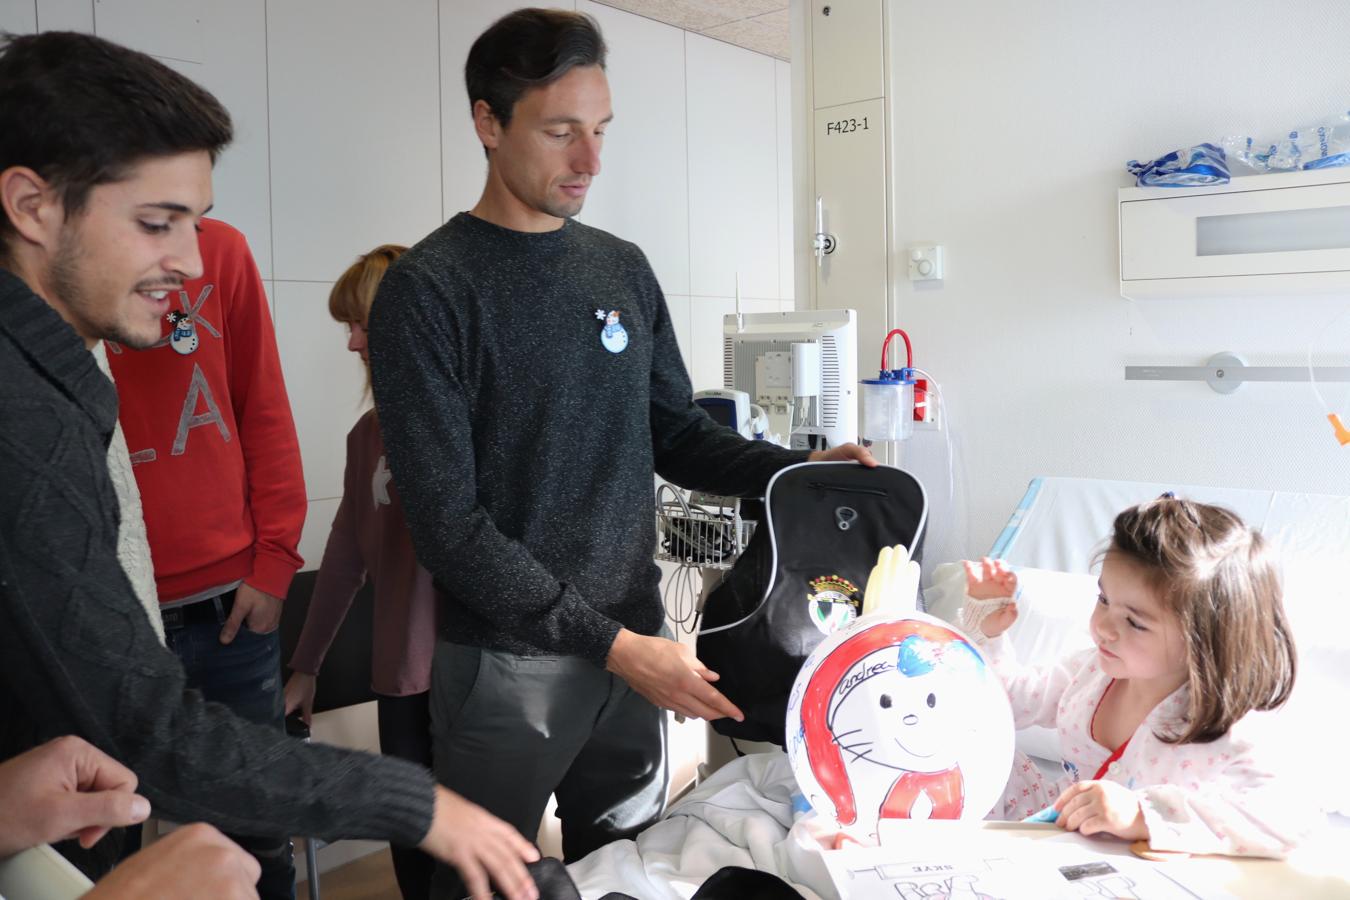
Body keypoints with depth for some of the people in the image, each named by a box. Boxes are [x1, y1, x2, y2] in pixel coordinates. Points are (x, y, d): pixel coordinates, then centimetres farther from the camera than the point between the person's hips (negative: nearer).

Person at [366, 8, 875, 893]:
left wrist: (803, 469, -6)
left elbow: (678, 437, 11)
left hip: (634, 644, 5)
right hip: (509, 665, -5)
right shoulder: (427, 291, -11)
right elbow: (448, 520, -16)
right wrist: (608, 644, -20)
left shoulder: (624, 270, 7)